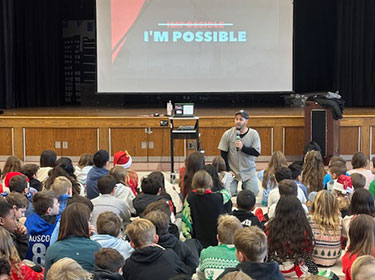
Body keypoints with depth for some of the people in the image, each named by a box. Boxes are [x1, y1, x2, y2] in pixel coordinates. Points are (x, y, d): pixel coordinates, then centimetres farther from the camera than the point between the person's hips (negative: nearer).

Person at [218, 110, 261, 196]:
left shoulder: (253, 134, -7)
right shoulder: (228, 134, -7)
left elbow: (257, 153, -12)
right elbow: (223, 154, -1)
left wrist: (242, 147, -25)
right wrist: (227, 170, -5)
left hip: (248, 170, 0)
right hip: (232, 170, 0)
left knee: (253, 193, -6)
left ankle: (245, 186, 29)